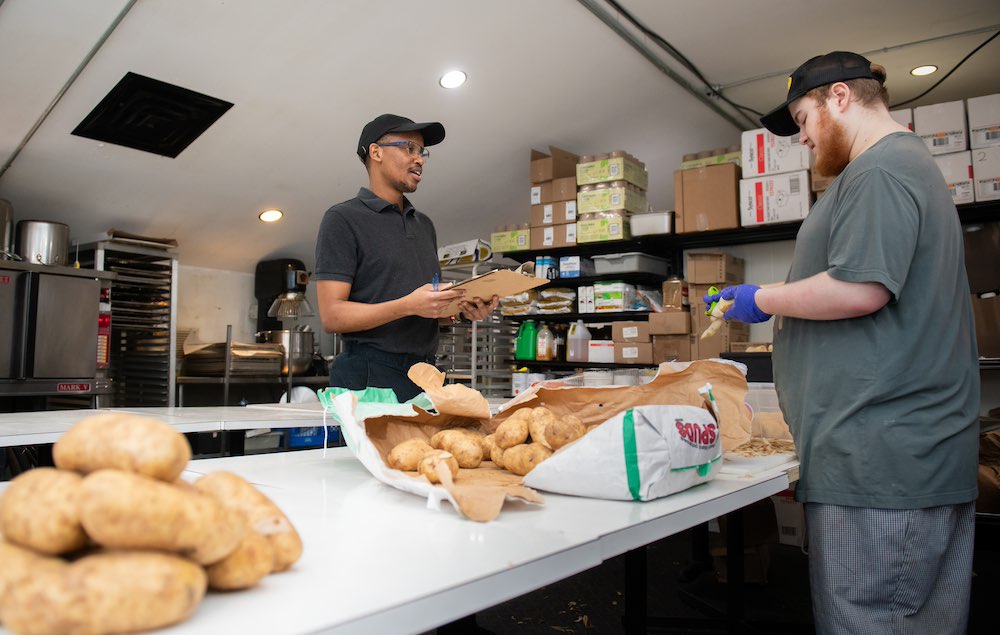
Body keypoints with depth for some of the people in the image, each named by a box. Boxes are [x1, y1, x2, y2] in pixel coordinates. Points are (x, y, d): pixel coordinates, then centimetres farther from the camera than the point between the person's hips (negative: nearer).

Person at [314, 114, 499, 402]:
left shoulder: (425, 225, 19)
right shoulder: (343, 219, -3)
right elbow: (331, 316, -11)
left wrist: (463, 309, -2)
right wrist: (408, 306, -22)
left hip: (426, 375, 6)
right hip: (372, 376, -6)